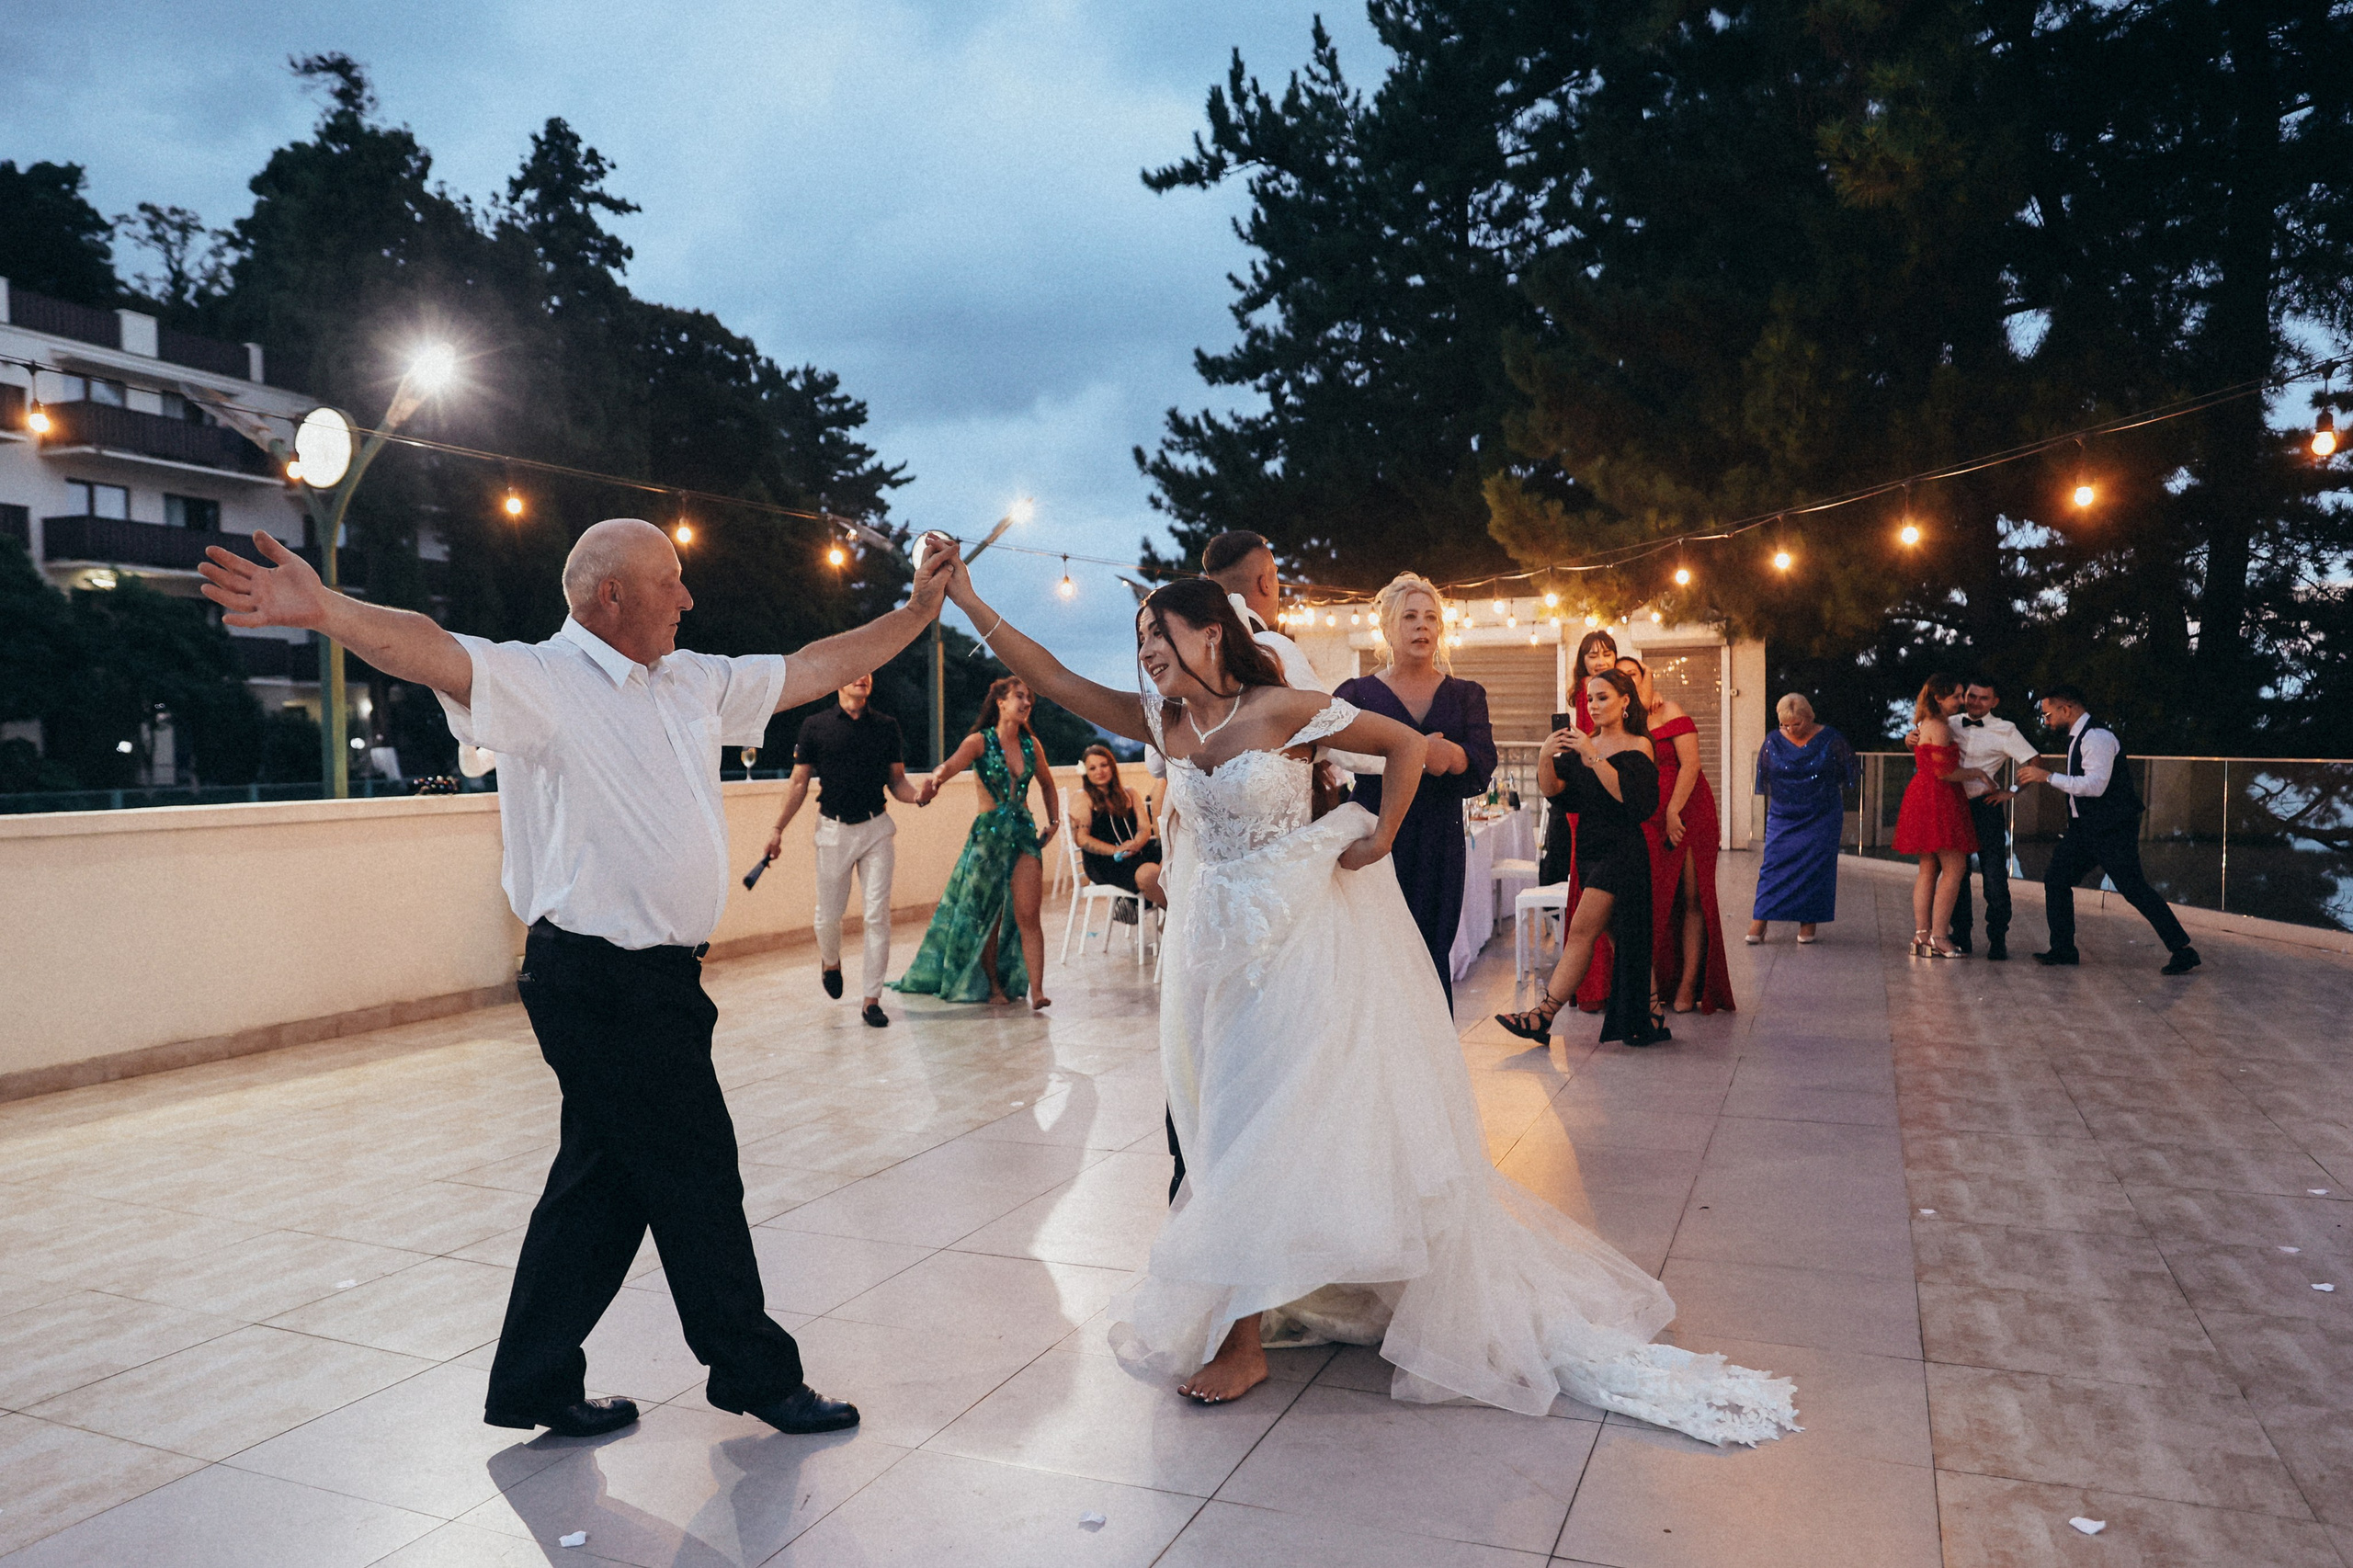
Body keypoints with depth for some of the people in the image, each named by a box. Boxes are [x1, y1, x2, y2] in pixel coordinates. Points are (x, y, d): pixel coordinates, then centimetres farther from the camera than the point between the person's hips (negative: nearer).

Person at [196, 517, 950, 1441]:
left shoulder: (695, 683, 13)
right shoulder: (540, 681, -11)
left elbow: (812, 670, 20)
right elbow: (438, 654, -29)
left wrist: (917, 612, 23)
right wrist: (325, 611, -47)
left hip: (656, 975, 9)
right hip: (602, 978, -9)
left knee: (607, 1176, 16)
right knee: (695, 1177, 3)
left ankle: (536, 1384, 31)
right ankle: (756, 1374, 22)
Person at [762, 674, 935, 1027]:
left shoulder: (887, 726, 5)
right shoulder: (815, 726, 1)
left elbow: (897, 780, 9)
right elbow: (799, 783, 5)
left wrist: (918, 796, -12)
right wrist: (778, 829, 2)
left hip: (877, 829, 1)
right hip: (834, 829, -1)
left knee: (878, 915, -3)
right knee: (829, 914, 7)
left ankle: (872, 1000, 5)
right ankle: (830, 962, 41)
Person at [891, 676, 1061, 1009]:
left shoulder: (1031, 744, 8)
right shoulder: (980, 741, -5)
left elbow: (1048, 784, 25)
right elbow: (951, 765, -24)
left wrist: (1054, 821, 15)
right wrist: (938, 775, -46)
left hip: (1025, 832, 3)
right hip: (989, 832, -2)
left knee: (1028, 915, -7)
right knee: (986, 915, 5)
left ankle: (1036, 990, -10)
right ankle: (993, 986, 20)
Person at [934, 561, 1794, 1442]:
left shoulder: (1281, 709, -13)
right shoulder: (1163, 722, 3)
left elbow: (1408, 744, -6)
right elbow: (1052, 679, 1)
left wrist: (1378, 841, -7)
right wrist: (968, 600, -4)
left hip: (1299, 940, -6)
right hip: (1217, 947, 6)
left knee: (1266, 1133, -1)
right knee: (1233, 1131, 14)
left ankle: (1242, 1339, 10)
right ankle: (1257, 1306, 31)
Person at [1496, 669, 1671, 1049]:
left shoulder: (1638, 746, -4)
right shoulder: (1583, 745, 13)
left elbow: (1625, 794, -19)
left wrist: (1593, 757, -23)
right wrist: (1546, 757, -17)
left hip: (1621, 850, -7)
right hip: (1589, 848, 7)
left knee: (1581, 931, -12)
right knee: (1621, 939, 10)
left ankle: (1542, 1016, -14)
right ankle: (1649, 1017, 18)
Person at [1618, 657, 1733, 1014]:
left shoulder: (1669, 710, -2)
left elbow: (1690, 764, -10)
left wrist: (1674, 812, -15)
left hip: (1686, 815, -4)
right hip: (1646, 822, 4)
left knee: (1691, 900, -2)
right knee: (1650, 902, -2)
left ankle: (1688, 985, 0)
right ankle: (1651, 985, 2)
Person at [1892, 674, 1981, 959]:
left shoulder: (1923, 725, 18)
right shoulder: (1939, 727, -12)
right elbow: (1944, 772, -16)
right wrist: (1978, 773, -4)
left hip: (1921, 796, 10)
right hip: (1938, 799, -10)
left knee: (1928, 869, 8)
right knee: (1954, 867, -7)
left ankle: (1921, 935, 7)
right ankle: (1938, 935, -9)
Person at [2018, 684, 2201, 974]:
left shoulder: (2097, 737, -18)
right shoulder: (2078, 738, 13)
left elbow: (2095, 785, -27)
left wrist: (2048, 777, -25)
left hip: (2112, 829, -10)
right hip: (2085, 827, 10)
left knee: (2134, 888, -8)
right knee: (2056, 879, 5)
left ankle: (2182, 951, 2)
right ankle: (2063, 950, 11)